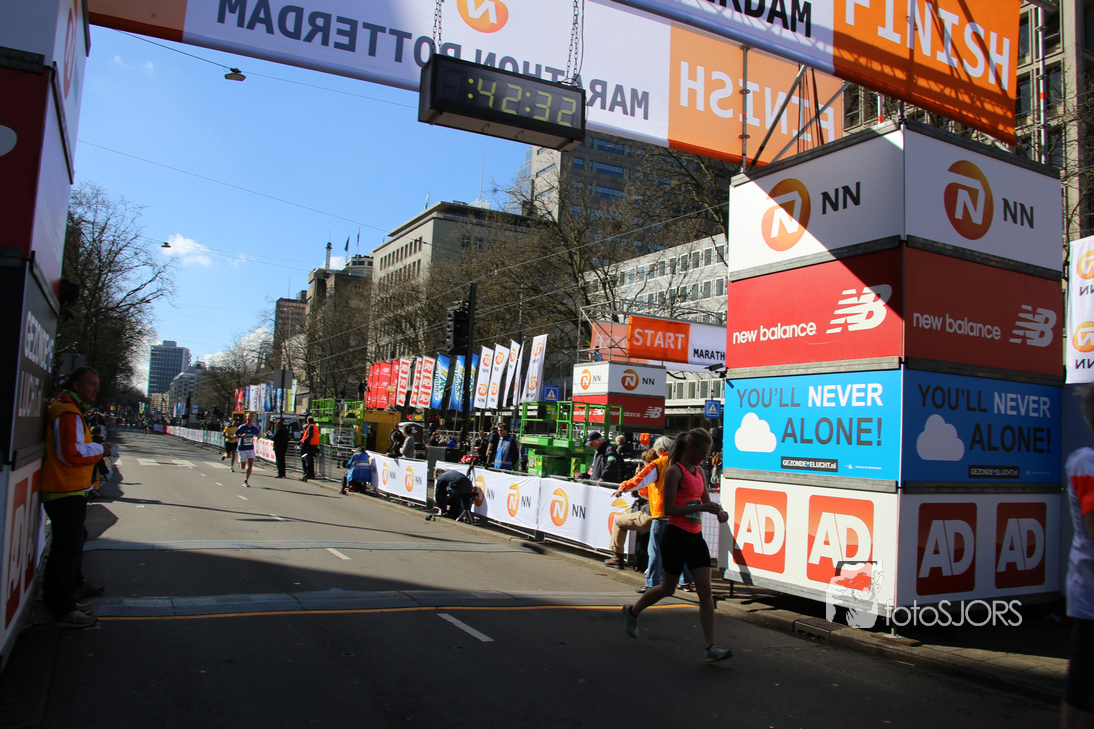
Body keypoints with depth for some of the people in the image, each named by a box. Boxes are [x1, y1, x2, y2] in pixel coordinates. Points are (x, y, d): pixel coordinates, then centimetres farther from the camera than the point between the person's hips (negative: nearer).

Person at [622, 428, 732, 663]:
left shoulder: (698, 472, 12)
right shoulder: (674, 471, -13)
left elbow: (706, 501, 20)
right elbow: (669, 508, -19)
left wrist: (718, 512, -2)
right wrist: (700, 507, -26)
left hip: (695, 537, 7)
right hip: (676, 536, -7)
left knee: (705, 591, -2)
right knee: (668, 589, 9)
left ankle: (711, 647, -2)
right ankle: (632, 612, 35)